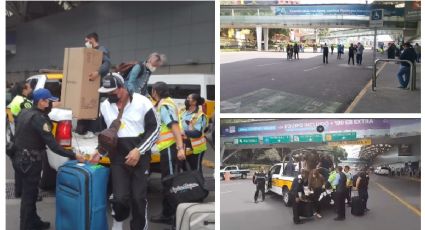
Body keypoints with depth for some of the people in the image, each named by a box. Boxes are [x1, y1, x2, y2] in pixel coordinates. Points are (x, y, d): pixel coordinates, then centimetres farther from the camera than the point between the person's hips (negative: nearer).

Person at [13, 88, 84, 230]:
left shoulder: (24, 113, 6)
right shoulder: (39, 118, -21)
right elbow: (53, 145, -25)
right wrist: (74, 155, -22)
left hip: (20, 158, 9)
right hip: (30, 161, -9)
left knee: (29, 193, 20)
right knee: (29, 195, 2)